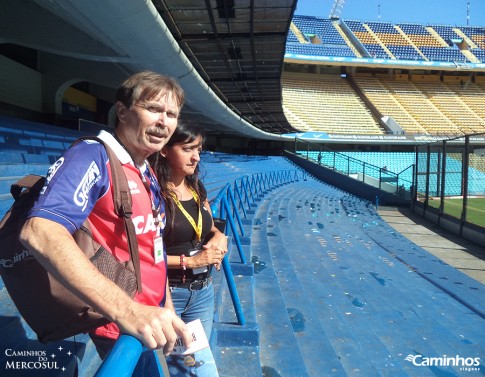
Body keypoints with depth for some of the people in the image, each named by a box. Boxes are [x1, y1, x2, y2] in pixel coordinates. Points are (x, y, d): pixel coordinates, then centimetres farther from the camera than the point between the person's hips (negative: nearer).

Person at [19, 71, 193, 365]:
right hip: (119, 332, -8)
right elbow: (40, 232, -36)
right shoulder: (92, 157, -20)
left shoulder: (149, 175, 7)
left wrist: (168, 313, 14)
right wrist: (128, 311, -43)